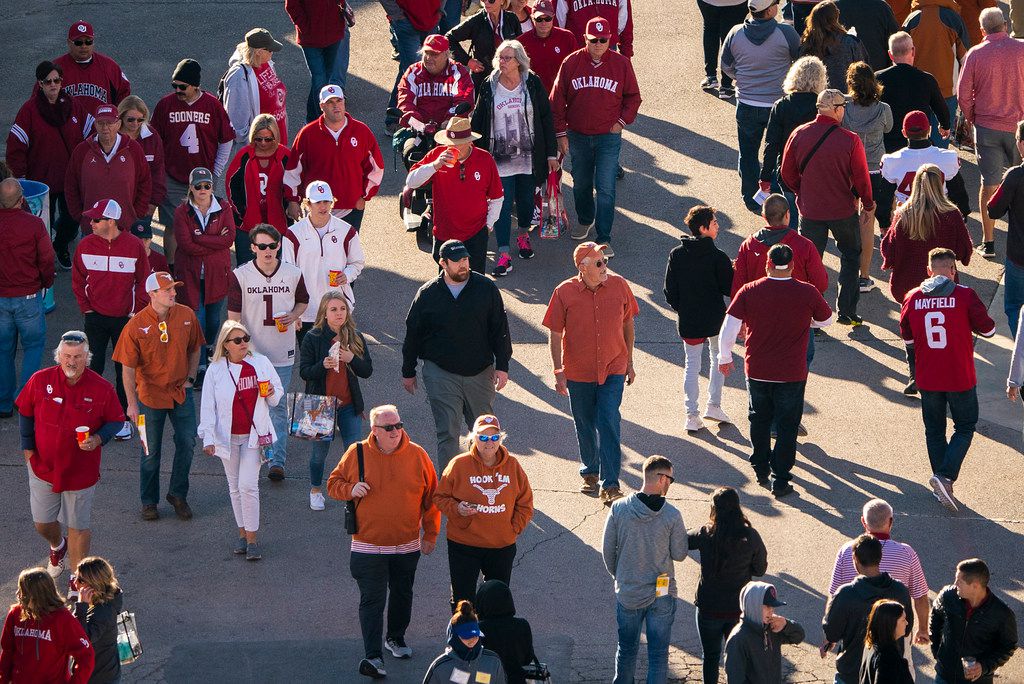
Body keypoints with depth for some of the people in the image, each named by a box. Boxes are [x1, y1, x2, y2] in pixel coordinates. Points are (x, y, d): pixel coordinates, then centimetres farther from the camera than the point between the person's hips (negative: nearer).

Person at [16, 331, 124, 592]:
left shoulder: (101, 389, -13)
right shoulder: (40, 380, -10)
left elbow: (116, 421, -1)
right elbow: (25, 413, 6)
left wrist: (98, 439, -20)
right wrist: (27, 448, 2)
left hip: (81, 470, -2)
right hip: (43, 466, 2)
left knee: (78, 526, 8)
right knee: (42, 523, 13)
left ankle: (77, 577, 25)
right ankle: (58, 546, 49)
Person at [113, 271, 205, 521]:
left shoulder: (186, 316, -6)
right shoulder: (136, 326, -17)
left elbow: (194, 349, 11)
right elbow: (128, 368, -13)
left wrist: (190, 378, 4)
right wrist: (132, 404, -15)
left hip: (181, 392, 3)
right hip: (150, 393, -3)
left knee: (187, 442, 3)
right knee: (151, 451, 7)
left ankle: (178, 494, 23)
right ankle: (149, 501, 23)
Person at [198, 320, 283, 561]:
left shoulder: (260, 363, -2)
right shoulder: (216, 370, -5)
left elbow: (277, 397, 10)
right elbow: (208, 406, -5)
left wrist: (271, 394, -15)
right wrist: (208, 439, -13)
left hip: (254, 434, -1)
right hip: (228, 437, 1)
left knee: (248, 485, -10)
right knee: (235, 487, 10)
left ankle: (252, 538, -2)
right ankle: (242, 532, 25)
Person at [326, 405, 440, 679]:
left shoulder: (416, 455, -3)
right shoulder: (356, 454, -5)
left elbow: (431, 497, 5)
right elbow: (334, 483, 6)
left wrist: (430, 534, 6)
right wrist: (350, 489, -16)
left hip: (407, 545, 2)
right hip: (369, 545, -2)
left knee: (402, 595, 18)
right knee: (372, 600, -8)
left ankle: (396, 638, 40)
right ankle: (372, 656, -13)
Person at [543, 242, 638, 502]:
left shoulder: (619, 286, -6)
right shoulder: (564, 292, -11)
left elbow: (628, 324, 7)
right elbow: (555, 334, -4)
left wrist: (629, 362, 10)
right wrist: (558, 372, -6)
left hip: (613, 369, 0)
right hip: (578, 371, 0)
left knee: (608, 424, -9)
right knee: (585, 426, 15)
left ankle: (611, 485, -7)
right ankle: (590, 473, 37)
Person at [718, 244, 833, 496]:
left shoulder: (749, 291, -10)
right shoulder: (808, 293, -11)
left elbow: (728, 329, -8)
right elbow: (826, 320, 7)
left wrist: (725, 358, 7)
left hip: (757, 371, 2)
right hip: (792, 374, -1)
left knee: (759, 421, 21)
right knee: (787, 427, 9)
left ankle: (761, 471, 32)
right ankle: (780, 480, 10)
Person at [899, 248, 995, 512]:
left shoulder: (913, 298, -3)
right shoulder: (965, 295, -13)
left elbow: (906, 337, 9)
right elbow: (988, 329, -7)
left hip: (927, 378, 3)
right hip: (960, 377, -3)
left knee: (934, 430, 17)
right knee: (964, 428, 11)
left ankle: (941, 486, 20)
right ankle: (945, 476, -8)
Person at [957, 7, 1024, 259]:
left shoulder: (975, 55, -7)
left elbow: (963, 95, -5)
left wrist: (972, 119, 10)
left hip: (987, 127, 0)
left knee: (989, 184, 7)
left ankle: (988, 243, 9)